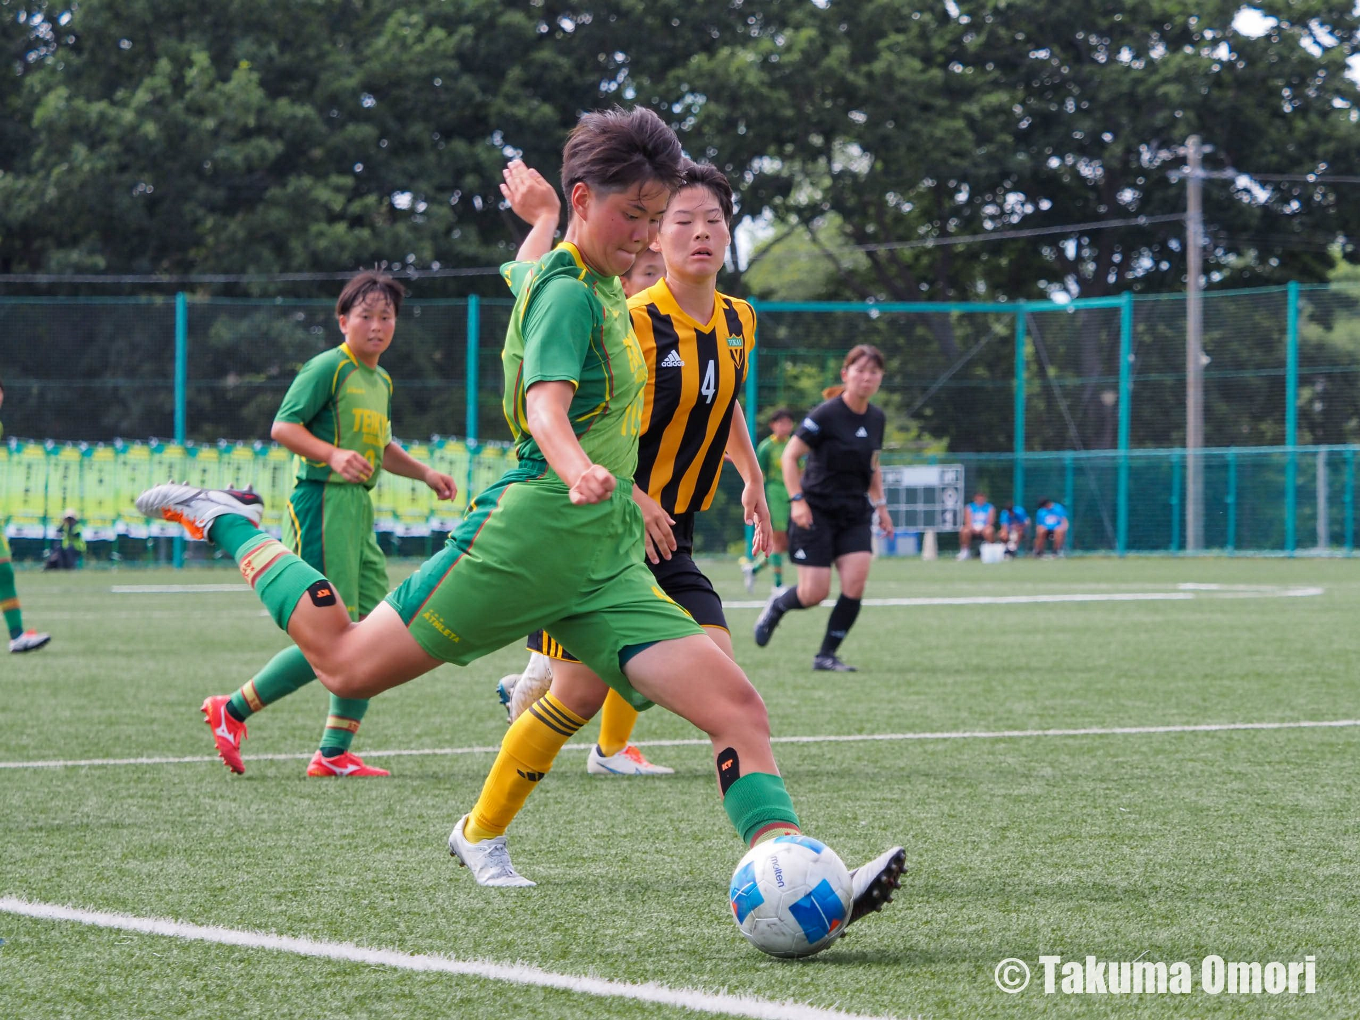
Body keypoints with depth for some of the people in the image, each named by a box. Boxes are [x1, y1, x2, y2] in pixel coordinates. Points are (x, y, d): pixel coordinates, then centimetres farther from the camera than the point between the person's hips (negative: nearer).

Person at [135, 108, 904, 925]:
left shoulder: (603, 289, 18)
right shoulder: (567, 292, -10)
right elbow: (545, 405, -29)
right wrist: (580, 471, -49)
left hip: (609, 565, 8)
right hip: (538, 531, -8)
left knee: (740, 710, -10)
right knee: (348, 664, 2)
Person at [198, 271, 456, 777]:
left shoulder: (381, 381, 19)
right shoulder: (329, 368, -8)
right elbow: (283, 426, -15)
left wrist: (425, 473, 26)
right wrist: (334, 455, -28)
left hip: (358, 509, 9)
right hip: (322, 503, -9)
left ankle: (334, 754, 8)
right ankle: (231, 712, 0)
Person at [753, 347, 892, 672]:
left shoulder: (876, 419, 6)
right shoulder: (825, 415, -14)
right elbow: (790, 456, -10)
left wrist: (879, 503, 13)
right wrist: (797, 500, -18)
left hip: (855, 513, 5)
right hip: (816, 511, -5)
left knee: (855, 581, -13)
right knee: (814, 594, -7)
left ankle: (827, 654, 0)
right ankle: (777, 606, 28)